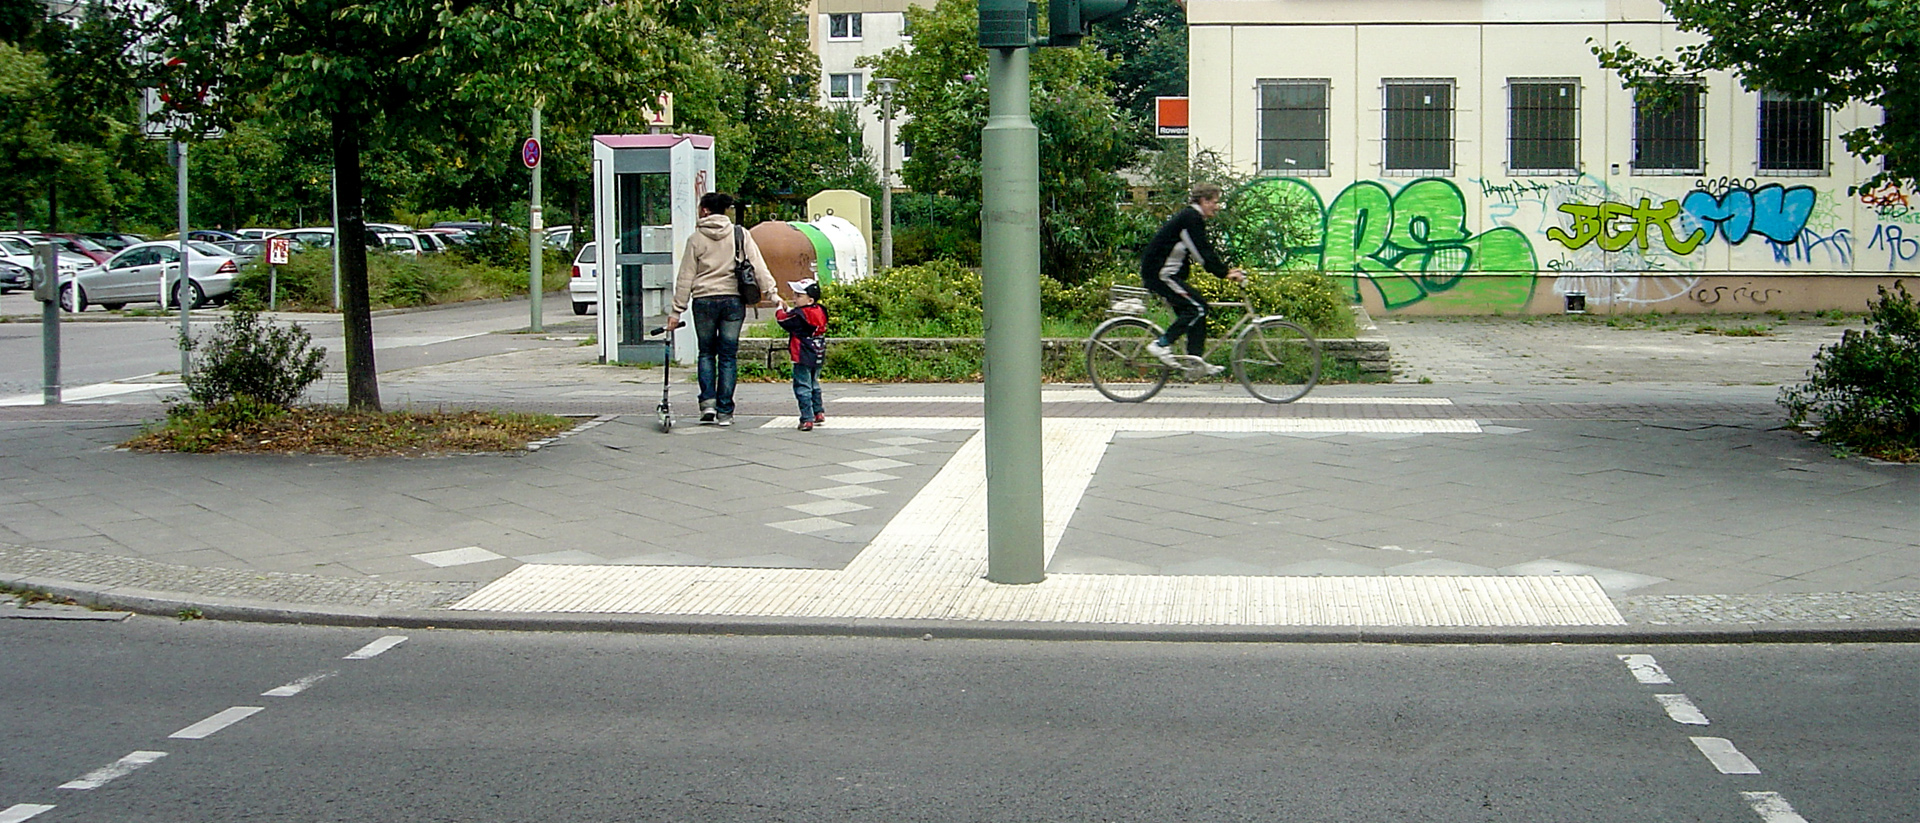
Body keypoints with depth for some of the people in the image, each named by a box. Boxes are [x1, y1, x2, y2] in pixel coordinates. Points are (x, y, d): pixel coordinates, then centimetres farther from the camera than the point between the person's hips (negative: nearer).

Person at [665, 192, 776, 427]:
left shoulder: (696, 239, 1)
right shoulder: (740, 235, 4)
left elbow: (685, 278, 3)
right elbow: (759, 267, -2)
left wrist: (676, 311, 6)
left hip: (704, 301, -1)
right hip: (733, 299, 1)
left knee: (706, 352, 15)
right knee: (728, 355, 6)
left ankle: (708, 403, 0)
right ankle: (724, 412, 6)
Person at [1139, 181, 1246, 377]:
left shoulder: (1192, 218, 19)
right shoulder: (1191, 218, -14)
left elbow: (1204, 253, 21)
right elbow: (1203, 252, -19)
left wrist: (1226, 270, 13)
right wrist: (1225, 273, -16)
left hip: (1167, 273, 11)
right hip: (1160, 273, -11)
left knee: (1197, 309, 7)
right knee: (1196, 307, -15)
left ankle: (1196, 364, 4)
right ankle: (1161, 345, -12)